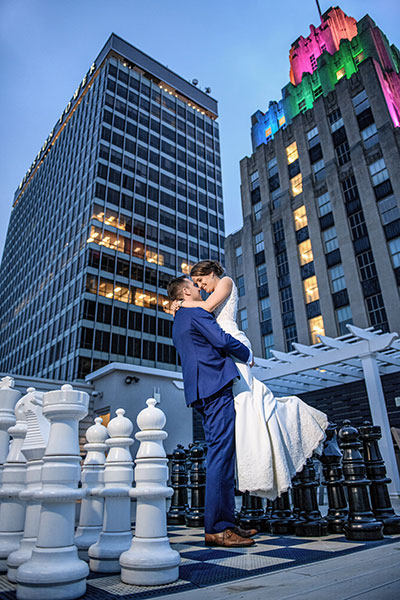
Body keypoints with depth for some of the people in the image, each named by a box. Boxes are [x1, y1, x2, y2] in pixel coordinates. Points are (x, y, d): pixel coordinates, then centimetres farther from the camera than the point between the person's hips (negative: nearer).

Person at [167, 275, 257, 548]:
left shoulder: (179, 322, 27)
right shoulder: (195, 312, -3)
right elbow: (222, 340, -14)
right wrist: (247, 354, 2)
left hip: (201, 392, 10)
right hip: (216, 385, -10)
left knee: (221, 456, 9)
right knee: (221, 455, -11)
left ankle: (226, 522, 13)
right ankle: (216, 528, -8)